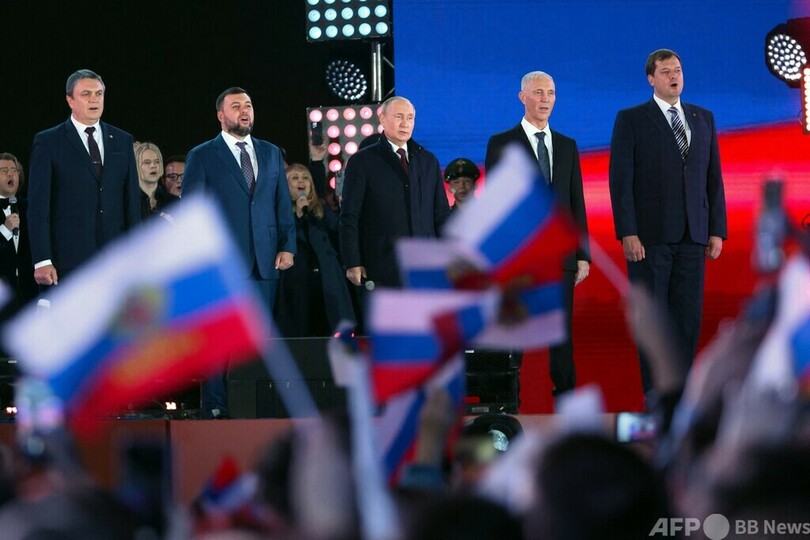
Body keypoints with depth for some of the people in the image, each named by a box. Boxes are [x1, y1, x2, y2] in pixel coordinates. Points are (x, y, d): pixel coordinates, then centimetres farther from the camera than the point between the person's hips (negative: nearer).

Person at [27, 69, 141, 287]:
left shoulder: (122, 141, 14)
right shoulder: (48, 142, 2)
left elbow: (132, 199, 13)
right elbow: (38, 204, -2)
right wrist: (42, 260, -10)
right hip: (68, 260, -3)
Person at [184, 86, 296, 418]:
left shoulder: (271, 153, 16)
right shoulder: (201, 157, 4)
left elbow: (283, 205, 16)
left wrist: (287, 246, 4)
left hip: (265, 263, 4)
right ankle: (216, 409, 0)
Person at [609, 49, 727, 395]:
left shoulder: (703, 118, 13)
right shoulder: (631, 119, 1)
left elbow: (714, 178, 13)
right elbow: (621, 180, -5)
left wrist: (717, 230, 6)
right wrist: (627, 234, -13)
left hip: (692, 236, 4)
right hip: (650, 235, -4)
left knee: (689, 315, 2)